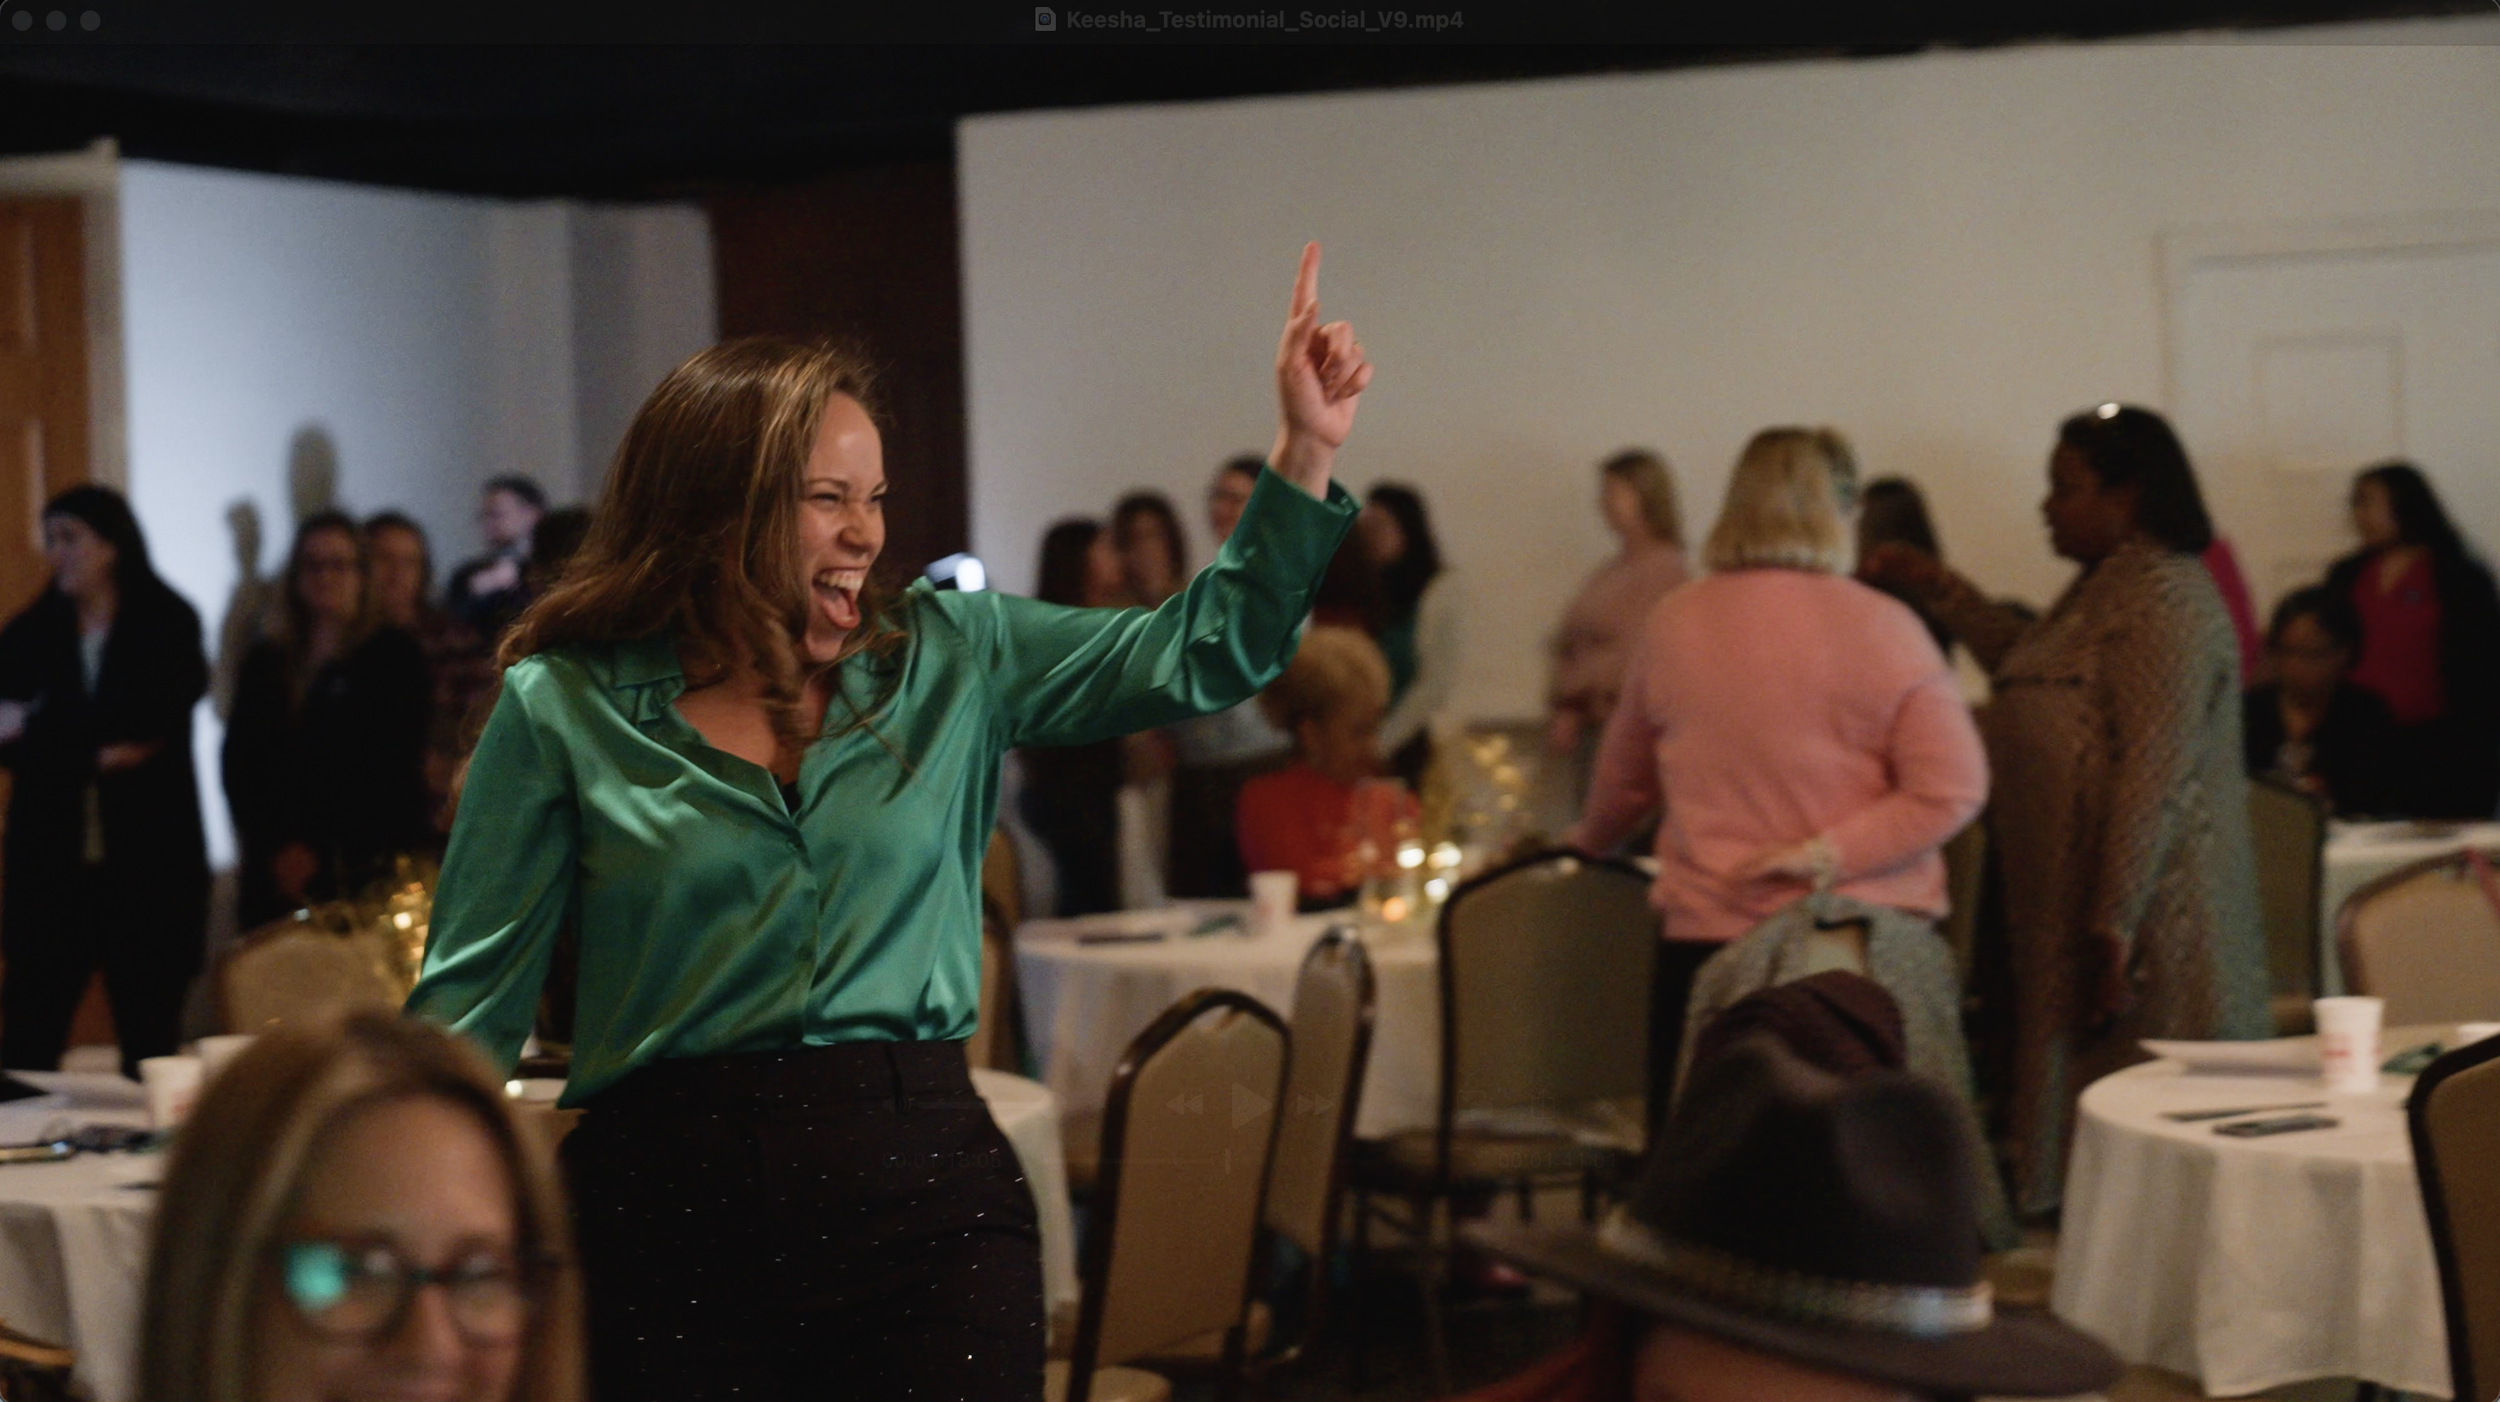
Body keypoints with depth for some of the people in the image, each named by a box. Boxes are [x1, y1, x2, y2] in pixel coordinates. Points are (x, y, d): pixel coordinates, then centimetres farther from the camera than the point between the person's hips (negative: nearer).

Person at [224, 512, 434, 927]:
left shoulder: (395, 656, 4)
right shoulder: (266, 663, 15)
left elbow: (393, 768, -3)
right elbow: (239, 761, 10)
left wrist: (319, 851, -8)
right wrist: (276, 848, -5)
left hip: (367, 871, -3)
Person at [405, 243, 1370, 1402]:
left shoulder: (951, 657, 9)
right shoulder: (559, 709, 2)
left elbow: (1203, 653, 10)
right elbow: (469, 1003, 1)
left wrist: (1307, 450, 1)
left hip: (925, 1189, 2)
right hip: (666, 1209, -2)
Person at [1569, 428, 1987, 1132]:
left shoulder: (1672, 624, 4)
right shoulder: (1883, 627, -4)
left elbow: (1623, 780, 19)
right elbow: (1952, 788, -10)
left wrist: (1589, 839, 38)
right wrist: (1830, 854, -9)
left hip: (1708, 938, 2)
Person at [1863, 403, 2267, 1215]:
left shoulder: (2163, 600, -16)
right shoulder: (2102, 590, 15)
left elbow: (2154, 776, -22)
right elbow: (2029, 664, 35)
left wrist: (2116, 927, -24)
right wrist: (1944, 593, 28)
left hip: (2148, 927, -10)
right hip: (2069, 905, 10)